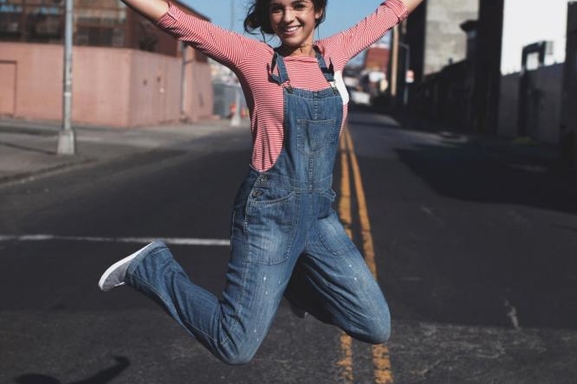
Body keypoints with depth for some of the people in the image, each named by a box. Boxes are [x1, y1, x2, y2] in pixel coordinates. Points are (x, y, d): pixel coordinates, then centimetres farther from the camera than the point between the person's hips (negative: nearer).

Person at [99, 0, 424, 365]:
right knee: (236, 348, -3)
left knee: (377, 329, 5)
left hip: (321, 215, 5)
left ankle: (293, 279, 29)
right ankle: (152, 268, 16)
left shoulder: (335, 52, 7)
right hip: (269, 213, -5)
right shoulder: (253, 58, -5)